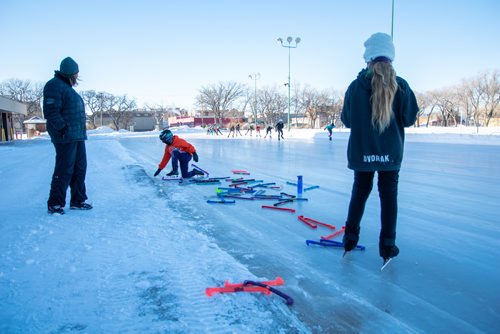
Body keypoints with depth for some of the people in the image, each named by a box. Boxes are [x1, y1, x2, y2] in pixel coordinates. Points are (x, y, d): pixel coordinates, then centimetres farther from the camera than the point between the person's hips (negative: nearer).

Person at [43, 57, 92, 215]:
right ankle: (55, 204, 6)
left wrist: (81, 130, 15)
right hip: (65, 137, -10)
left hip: (77, 136, 10)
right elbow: (51, 112, -18)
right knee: (64, 170, -5)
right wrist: (64, 128, -23)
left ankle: (78, 201, 21)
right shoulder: (54, 86, -9)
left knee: (79, 168, 12)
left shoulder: (68, 87, 21)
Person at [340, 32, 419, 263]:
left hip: (362, 151, 1)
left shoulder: (356, 86, -7)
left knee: (359, 192, 16)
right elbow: (409, 118, -2)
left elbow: (347, 120, -1)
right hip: (391, 152, -1)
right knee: (389, 195, 9)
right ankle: (387, 246, 12)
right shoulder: (401, 86, -8)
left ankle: (350, 239, 22)